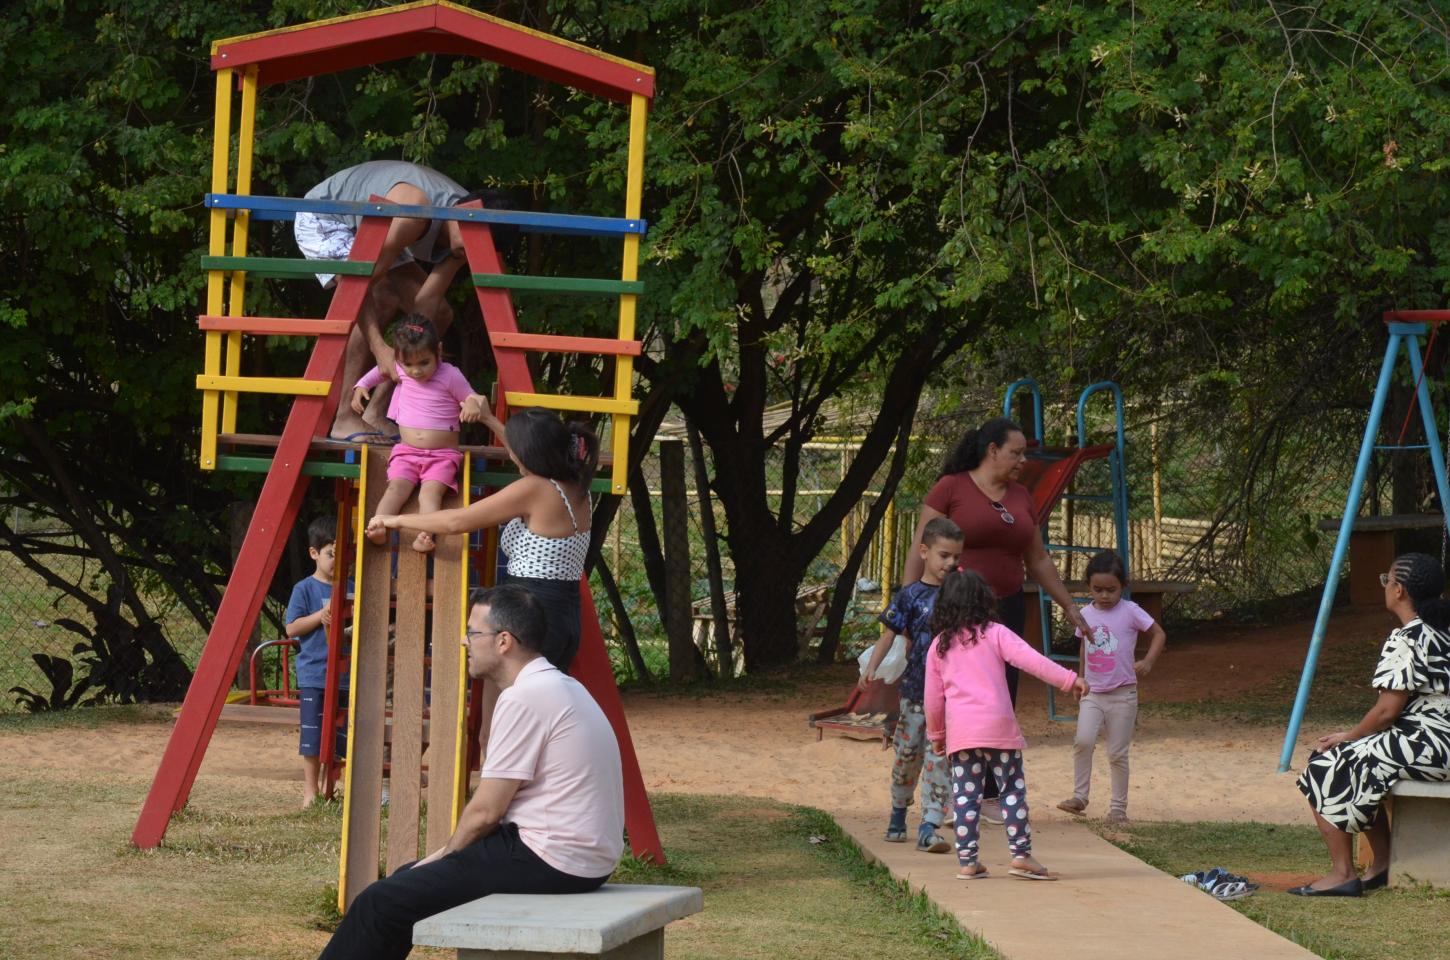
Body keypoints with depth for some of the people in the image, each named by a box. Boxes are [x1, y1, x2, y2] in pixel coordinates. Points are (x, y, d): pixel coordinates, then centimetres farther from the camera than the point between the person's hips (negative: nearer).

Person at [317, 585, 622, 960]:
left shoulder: (525, 698, -17)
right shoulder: (562, 687, 15)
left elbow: (486, 812, -14)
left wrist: (446, 854, 4)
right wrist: (447, 854, 16)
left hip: (548, 864, -11)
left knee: (383, 902, -8)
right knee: (410, 878, 20)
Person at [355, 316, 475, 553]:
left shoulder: (450, 376, -8)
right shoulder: (400, 371, 5)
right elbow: (380, 371, 28)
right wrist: (361, 386, 18)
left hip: (442, 454, -3)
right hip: (407, 451, 3)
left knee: (431, 491, -28)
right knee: (396, 487, -22)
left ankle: (425, 535, -48)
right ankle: (378, 527, -42)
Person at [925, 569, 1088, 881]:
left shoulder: (939, 647, 12)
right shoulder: (994, 634, 1)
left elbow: (933, 697, 15)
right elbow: (1030, 659, -11)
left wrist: (936, 734, 26)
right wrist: (1069, 680, -11)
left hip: (959, 730, 3)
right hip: (998, 726, -3)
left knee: (965, 796, 4)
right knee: (1013, 790, 4)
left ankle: (967, 861, 3)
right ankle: (1021, 855, -1)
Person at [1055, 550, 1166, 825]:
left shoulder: (1130, 612, -7)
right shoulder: (1086, 615, 5)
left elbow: (1158, 634, -1)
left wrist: (1148, 661, -16)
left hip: (1122, 694, -3)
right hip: (1093, 694, 3)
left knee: (1117, 753, 3)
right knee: (1083, 740, -19)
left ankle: (1118, 807, 13)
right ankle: (1079, 796, -10)